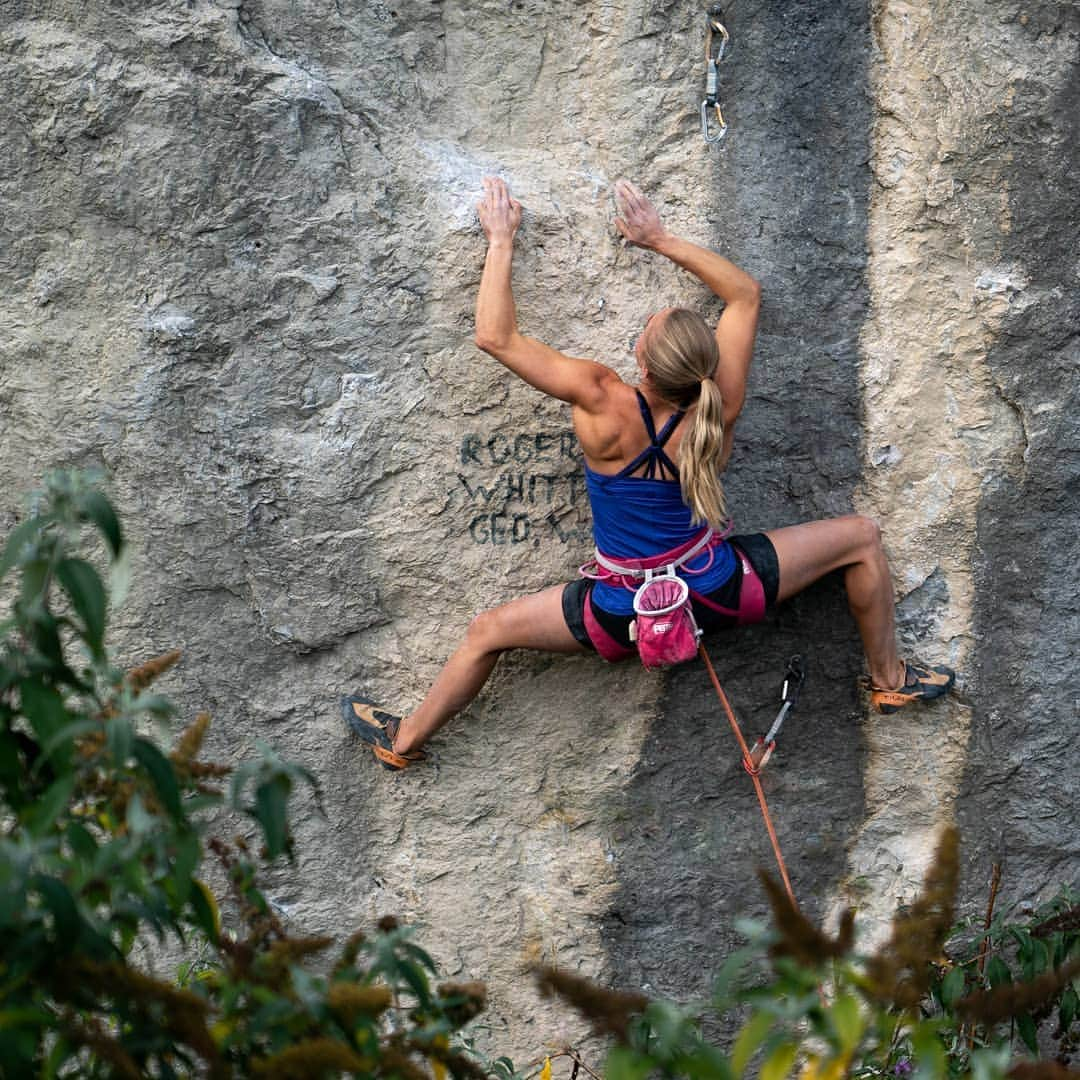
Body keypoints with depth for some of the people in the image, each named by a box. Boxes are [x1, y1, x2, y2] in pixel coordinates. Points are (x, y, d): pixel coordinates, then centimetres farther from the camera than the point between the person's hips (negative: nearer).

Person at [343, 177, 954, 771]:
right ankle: (891, 680, 29)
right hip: (719, 593, 2)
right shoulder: (720, 406, -19)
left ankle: (405, 740, 30)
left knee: (489, 632, 16)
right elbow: (746, 293, -3)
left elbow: (497, 337, -20)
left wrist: (502, 240, -10)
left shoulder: (605, 407, -26)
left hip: (629, 614, -1)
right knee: (860, 537, 17)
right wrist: (661, 240, 1)